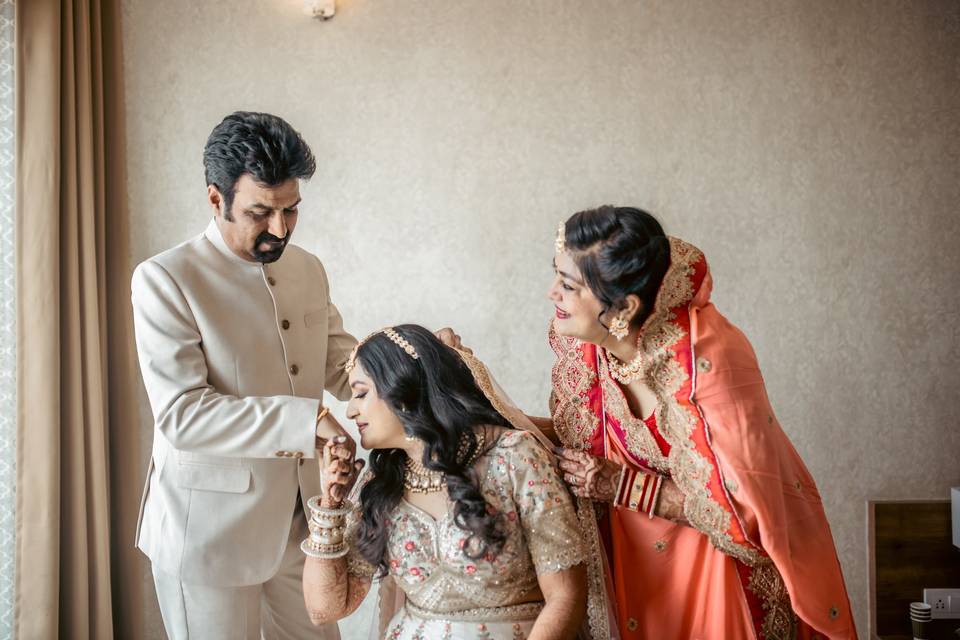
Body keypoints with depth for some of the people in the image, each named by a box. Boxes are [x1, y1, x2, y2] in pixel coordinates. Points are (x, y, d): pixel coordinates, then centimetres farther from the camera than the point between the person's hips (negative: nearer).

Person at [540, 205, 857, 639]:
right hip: (641, 551, 5)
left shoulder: (709, 355, -32)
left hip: (734, 556, -5)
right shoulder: (579, 341, -14)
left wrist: (621, 486, -25)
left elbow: (745, 509, -26)